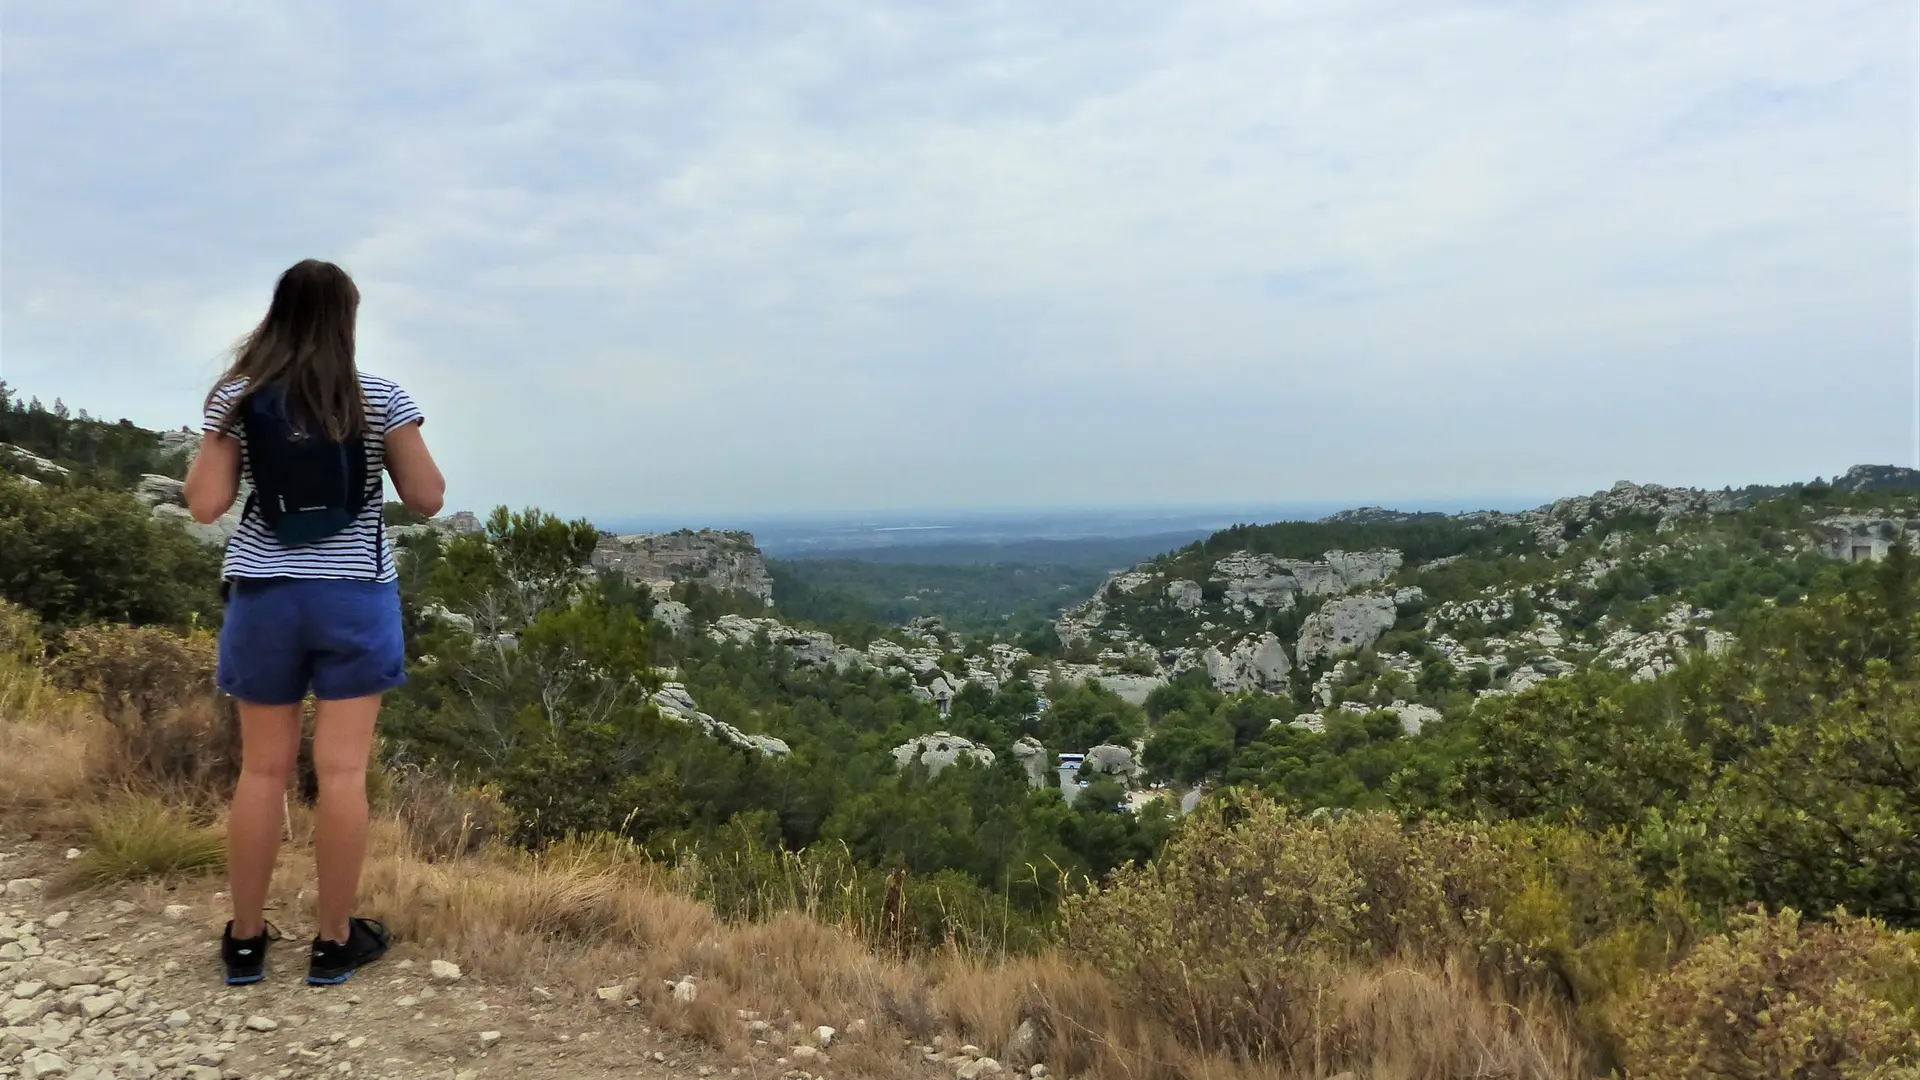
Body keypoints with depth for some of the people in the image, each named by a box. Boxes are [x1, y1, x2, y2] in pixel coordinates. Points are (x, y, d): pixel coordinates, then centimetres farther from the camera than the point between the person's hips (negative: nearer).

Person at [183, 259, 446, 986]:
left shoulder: (236, 398, 0)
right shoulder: (379, 397, -5)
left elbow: (205, 506, 0)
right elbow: (428, 498, -2)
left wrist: (215, 436, 15)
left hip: (264, 594, 2)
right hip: (354, 595, -2)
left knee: (263, 768, 11)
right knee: (343, 769, 2)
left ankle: (245, 940, 21)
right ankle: (334, 942, 12)